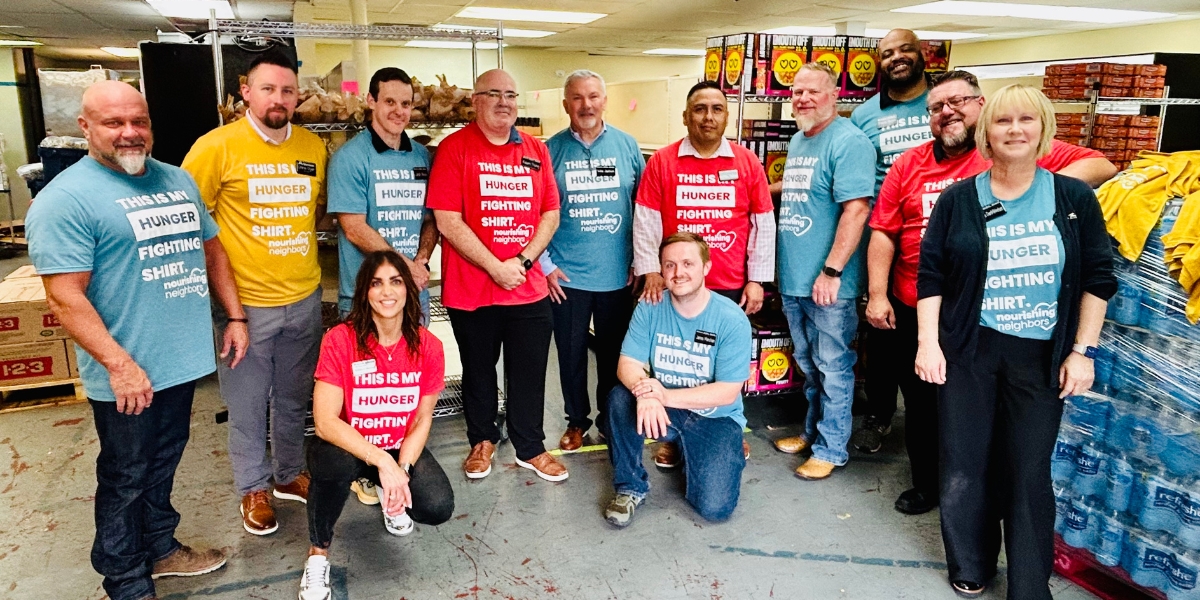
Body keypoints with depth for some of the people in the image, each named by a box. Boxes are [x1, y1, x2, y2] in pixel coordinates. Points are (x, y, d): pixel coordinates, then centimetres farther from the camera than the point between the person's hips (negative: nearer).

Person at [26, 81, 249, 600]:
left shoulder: (178, 179, 9)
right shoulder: (66, 199, -14)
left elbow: (211, 248, 16)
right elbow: (64, 297, -18)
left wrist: (235, 317, 10)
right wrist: (119, 364, -23)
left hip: (183, 360, 6)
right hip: (127, 375, -6)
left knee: (163, 465, 22)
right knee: (125, 479, 10)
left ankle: (160, 548, 41)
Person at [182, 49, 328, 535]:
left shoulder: (313, 147, 3)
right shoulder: (217, 147, -10)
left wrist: (298, 241, 6)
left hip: (304, 298, 4)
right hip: (245, 301, -4)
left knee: (294, 399, 18)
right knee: (248, 404, 10)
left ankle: (290, 474, 38)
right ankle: (254, 488, 30)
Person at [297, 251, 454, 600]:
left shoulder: (428, 347, -12)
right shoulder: (339, 340, -20)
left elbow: (422, 419, -5)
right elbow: (325, 422, -25)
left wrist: (401, 469, -20)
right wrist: (381, 461, -34)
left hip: (402, 450, 3)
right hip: (346, 446, -2)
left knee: (438, 508, -21)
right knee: (337, 462, -38)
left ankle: (386, 493, 18)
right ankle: (318, 553, -8)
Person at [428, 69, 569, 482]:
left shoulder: (536, 150, 8)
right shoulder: (455, 148, -5)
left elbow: (551, 214, 6)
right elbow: (447, 221, -12)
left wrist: (523, 261, -9)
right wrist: (495, 267, -15)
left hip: (530, 289, 3)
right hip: (471, 289, -3)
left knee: (529, 373, 11)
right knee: (478, 371, 14)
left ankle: (530, 448, 29)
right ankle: (482, 441, 35)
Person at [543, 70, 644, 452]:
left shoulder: (627, 146, 2)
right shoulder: (551, 150, -2)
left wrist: (640, 259, 3)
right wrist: (544, 265, -4)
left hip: (618, 274, 1)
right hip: (565, 276, -1)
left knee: (614, 353, 12)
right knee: (571, 353, 11)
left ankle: (610, 418, 31)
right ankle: (576, 420, 30)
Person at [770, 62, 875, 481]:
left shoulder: (849, 141, -13)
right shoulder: (796, 141, 14)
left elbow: (856, 208, -21)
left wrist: (831, 271, -23)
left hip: (828, 283, -8)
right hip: (792, 279, 8)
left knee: (832, 368, 4)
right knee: (808, 365, 20)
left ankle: (831, 449, 17)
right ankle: (812, 430, 35)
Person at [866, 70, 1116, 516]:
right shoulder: (908, 165, 5)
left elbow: (1100, 165, -5)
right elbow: (883, 233, 3)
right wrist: (877, 294, -5)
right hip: (913, 312, 3)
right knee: (921, 404, 17)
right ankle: (926, 483, 39)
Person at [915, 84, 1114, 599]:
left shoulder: (1074, 198, 1)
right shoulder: (957, 199, 0)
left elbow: (1098, 278, 3)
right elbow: (930, 275, -1)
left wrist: (1082, 351, -2)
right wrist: (928, 342, -7)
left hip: (1041, 355, 0)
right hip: (967, 349, 0)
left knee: (1030, 471, 6)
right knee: (965, 463, 8)